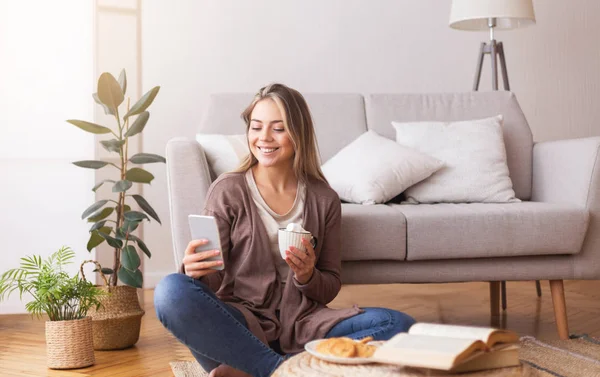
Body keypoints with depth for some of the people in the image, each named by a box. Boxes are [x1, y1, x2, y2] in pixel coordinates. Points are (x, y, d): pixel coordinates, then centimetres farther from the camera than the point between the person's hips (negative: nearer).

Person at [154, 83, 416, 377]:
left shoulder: (324, 199, 5)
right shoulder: (227, 190, 0)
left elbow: (330, 289, 9)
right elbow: (212, 283, -4)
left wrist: (307, 277, -13)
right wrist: (195, 271, -27)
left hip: (302, 323, 3)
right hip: (241, 323, -2)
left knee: (400, 326, -22)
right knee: (171, 291, -31)